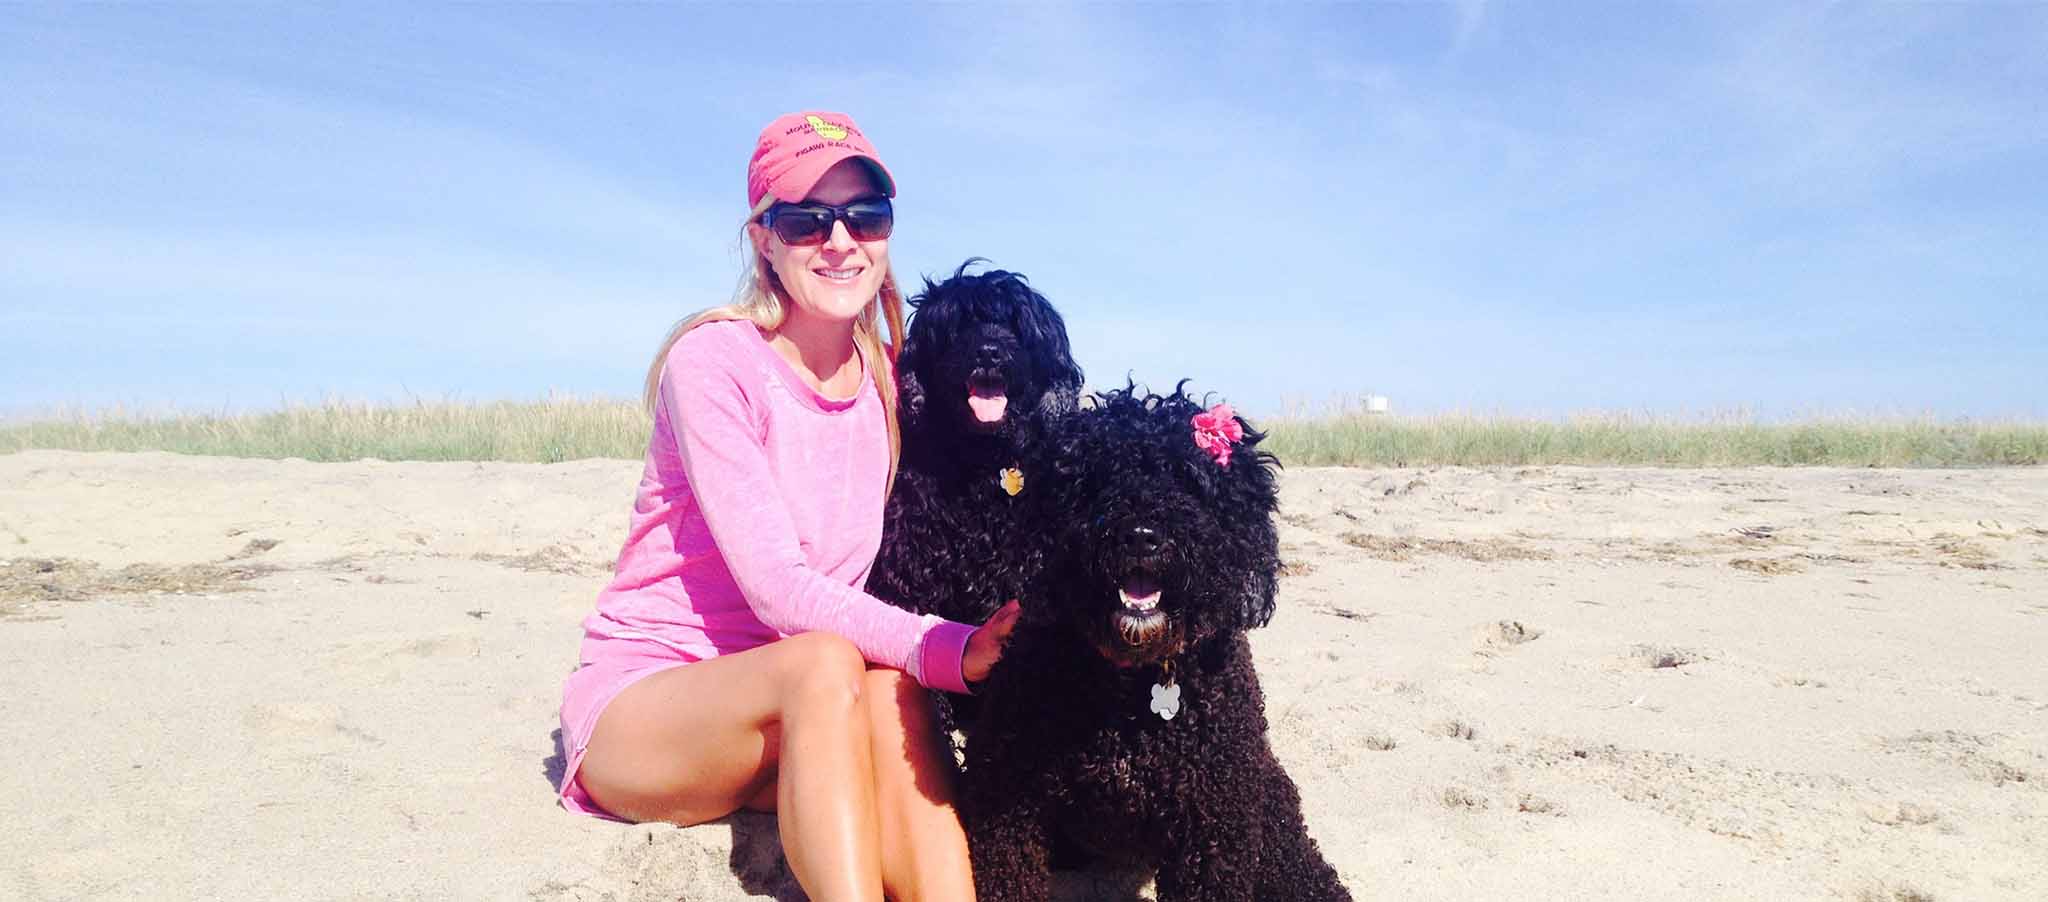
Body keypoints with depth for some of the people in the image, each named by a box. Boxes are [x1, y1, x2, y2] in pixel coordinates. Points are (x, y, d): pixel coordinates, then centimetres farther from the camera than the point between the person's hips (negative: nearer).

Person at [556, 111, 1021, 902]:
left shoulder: (888, 385, 4)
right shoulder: (714, 360, -15)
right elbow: (777, 586, -24)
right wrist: (952, 649, -35)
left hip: (785, 709, 5)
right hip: (637, 701, -4)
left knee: (891, 690, -29)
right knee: (826, 664, -34)